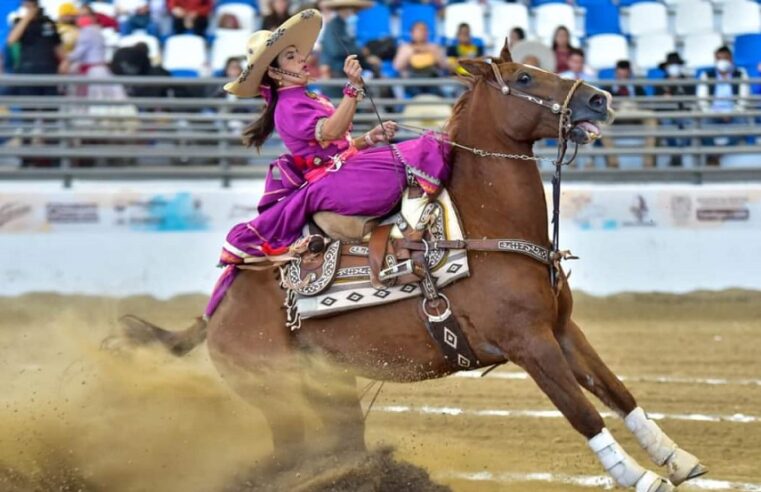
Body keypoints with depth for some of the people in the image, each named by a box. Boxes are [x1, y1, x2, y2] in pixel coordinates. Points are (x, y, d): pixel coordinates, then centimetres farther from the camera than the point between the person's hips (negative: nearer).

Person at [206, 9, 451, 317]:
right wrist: (353, 86, -34)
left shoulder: (312, 100, 19)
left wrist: (371, 138, 7)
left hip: (345, 168, 8)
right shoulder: (289, 107, -12)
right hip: (330, 180, -8)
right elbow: (330, 131, -28)